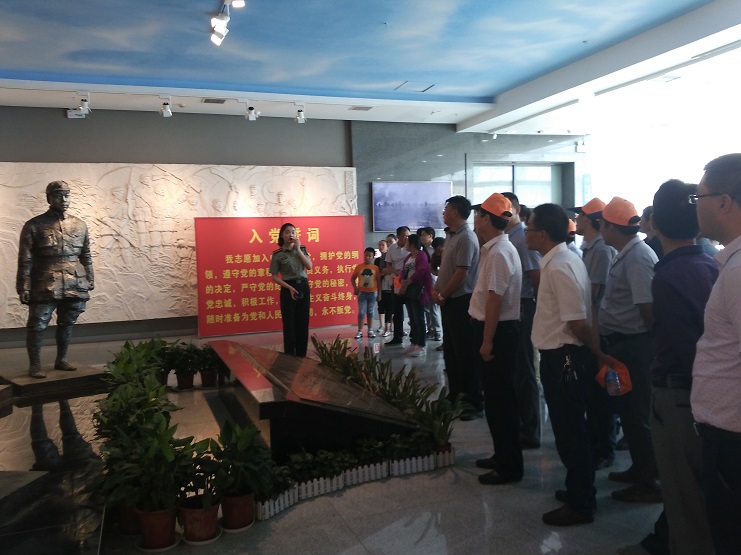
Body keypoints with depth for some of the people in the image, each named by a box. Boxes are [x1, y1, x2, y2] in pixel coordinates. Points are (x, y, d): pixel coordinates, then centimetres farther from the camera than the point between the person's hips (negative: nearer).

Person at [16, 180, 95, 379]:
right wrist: (24, 288, -8)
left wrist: (90, 279, 12)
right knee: (37, 325, 1)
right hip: (45, 286, -4)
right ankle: (34, 365, 14)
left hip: (74, 285, 4)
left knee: (67, 324, 13)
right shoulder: (34, 226, -3)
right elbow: (25, 260, -4)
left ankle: (61, 359, 28)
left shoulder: (79, 225, 9)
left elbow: (86, 256, 15)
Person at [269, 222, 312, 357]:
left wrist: (298, 250, -8)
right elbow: (274, 276, -4)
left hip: (304, 287, 4)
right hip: (288, 289, -3)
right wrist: (289, 287, -15)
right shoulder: (278, 254, -4)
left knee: (303, 323, 6)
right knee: (289, 323, -1)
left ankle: (301, 355, 15)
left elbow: (309, 266, -4)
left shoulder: (302, 249, 8)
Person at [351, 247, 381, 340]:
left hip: (372, 293, 1)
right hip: (362, 293, 0)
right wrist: (355, 288, -8)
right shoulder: (359, 267, -2)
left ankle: (370, 330, 18)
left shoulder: (376, 268, -2)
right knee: (361, 312, 1)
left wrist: (379, 294, 0)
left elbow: (378, 281, 2)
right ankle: (360, 331, 5)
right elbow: (352, 278, 6)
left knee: (370, 312, 10)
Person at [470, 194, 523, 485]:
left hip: (496, 331, -10)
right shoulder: (495, 248, 12)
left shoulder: (498, 253, -19)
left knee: (499, 399, 0)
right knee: (497, 397, 19)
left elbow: (494, 299, -23)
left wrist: (487, 340, -22)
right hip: (495, 329, 10)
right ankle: (503, 455, 33)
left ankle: (510, 467, 13)